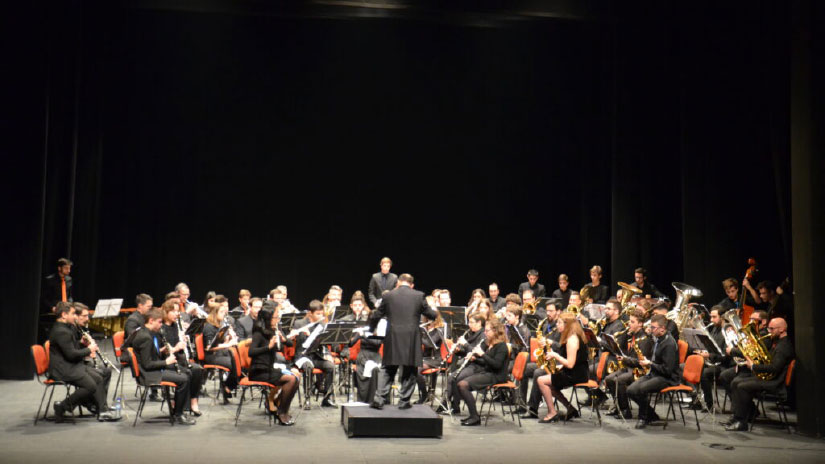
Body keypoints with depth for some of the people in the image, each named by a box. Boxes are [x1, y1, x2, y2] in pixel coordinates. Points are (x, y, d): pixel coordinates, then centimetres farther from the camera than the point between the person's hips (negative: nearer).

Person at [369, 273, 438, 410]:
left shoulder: (388, 296, 2)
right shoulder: (419, 296, -1)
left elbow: (375, 316, 7)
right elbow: (432, 315, 6)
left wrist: (372, 329, 26)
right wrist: (435, 313, 30)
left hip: (393, 339, 1)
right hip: (412, 340, -1)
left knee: (387, 370, 12)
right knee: (409, 372, 11)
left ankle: (379, 399, 5)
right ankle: (404, 401, 12)